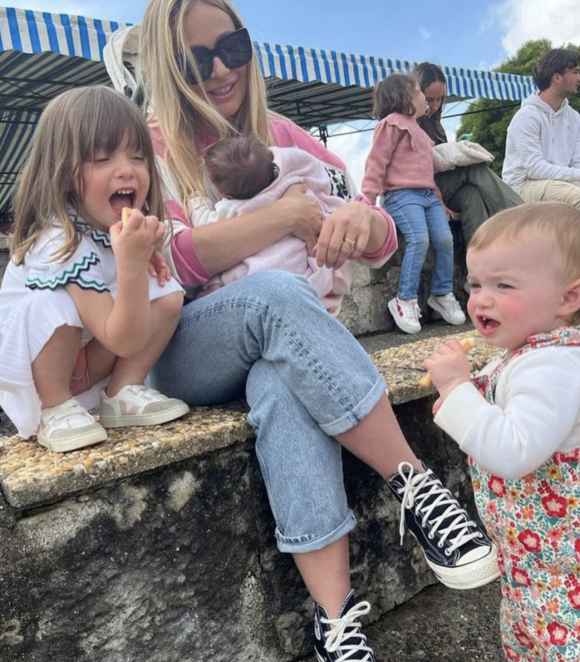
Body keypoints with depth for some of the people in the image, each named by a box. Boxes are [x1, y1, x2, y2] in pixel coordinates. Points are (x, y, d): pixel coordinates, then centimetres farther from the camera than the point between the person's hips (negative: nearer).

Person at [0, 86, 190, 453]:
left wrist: (146, 258, -11)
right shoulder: (62, 244, -32)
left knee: (168, 296, -10)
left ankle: (122, 394, -6)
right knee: (52, 305, -36)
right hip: (31, 368, -6)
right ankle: (55, 410, -16)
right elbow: (126, 342, -35)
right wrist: (132, 262, -47)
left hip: (88, 358, 7)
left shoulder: (110, 224, -10)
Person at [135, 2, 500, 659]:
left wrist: (362, 216, -19)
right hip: (182, 352, -2)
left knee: (279, 382, -35)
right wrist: (289, 213, -18)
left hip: (282, 342, 2)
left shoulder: (282, 137, 11)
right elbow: (178, 259, -16)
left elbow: (381, 241, 5)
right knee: (277, 293, -34)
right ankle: (414, 483, -30)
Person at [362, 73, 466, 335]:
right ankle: (405, 301, -18)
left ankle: (442, 294, 3)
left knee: (445, 238, -10)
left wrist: (439, 200, 24)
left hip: (428, 195, 8)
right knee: (419, 239, -26)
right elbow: (376, 162, -6)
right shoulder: (393, 122, 2)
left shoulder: (416, 128, 29)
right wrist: (368, 198, -15)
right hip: (402, 195, -8)